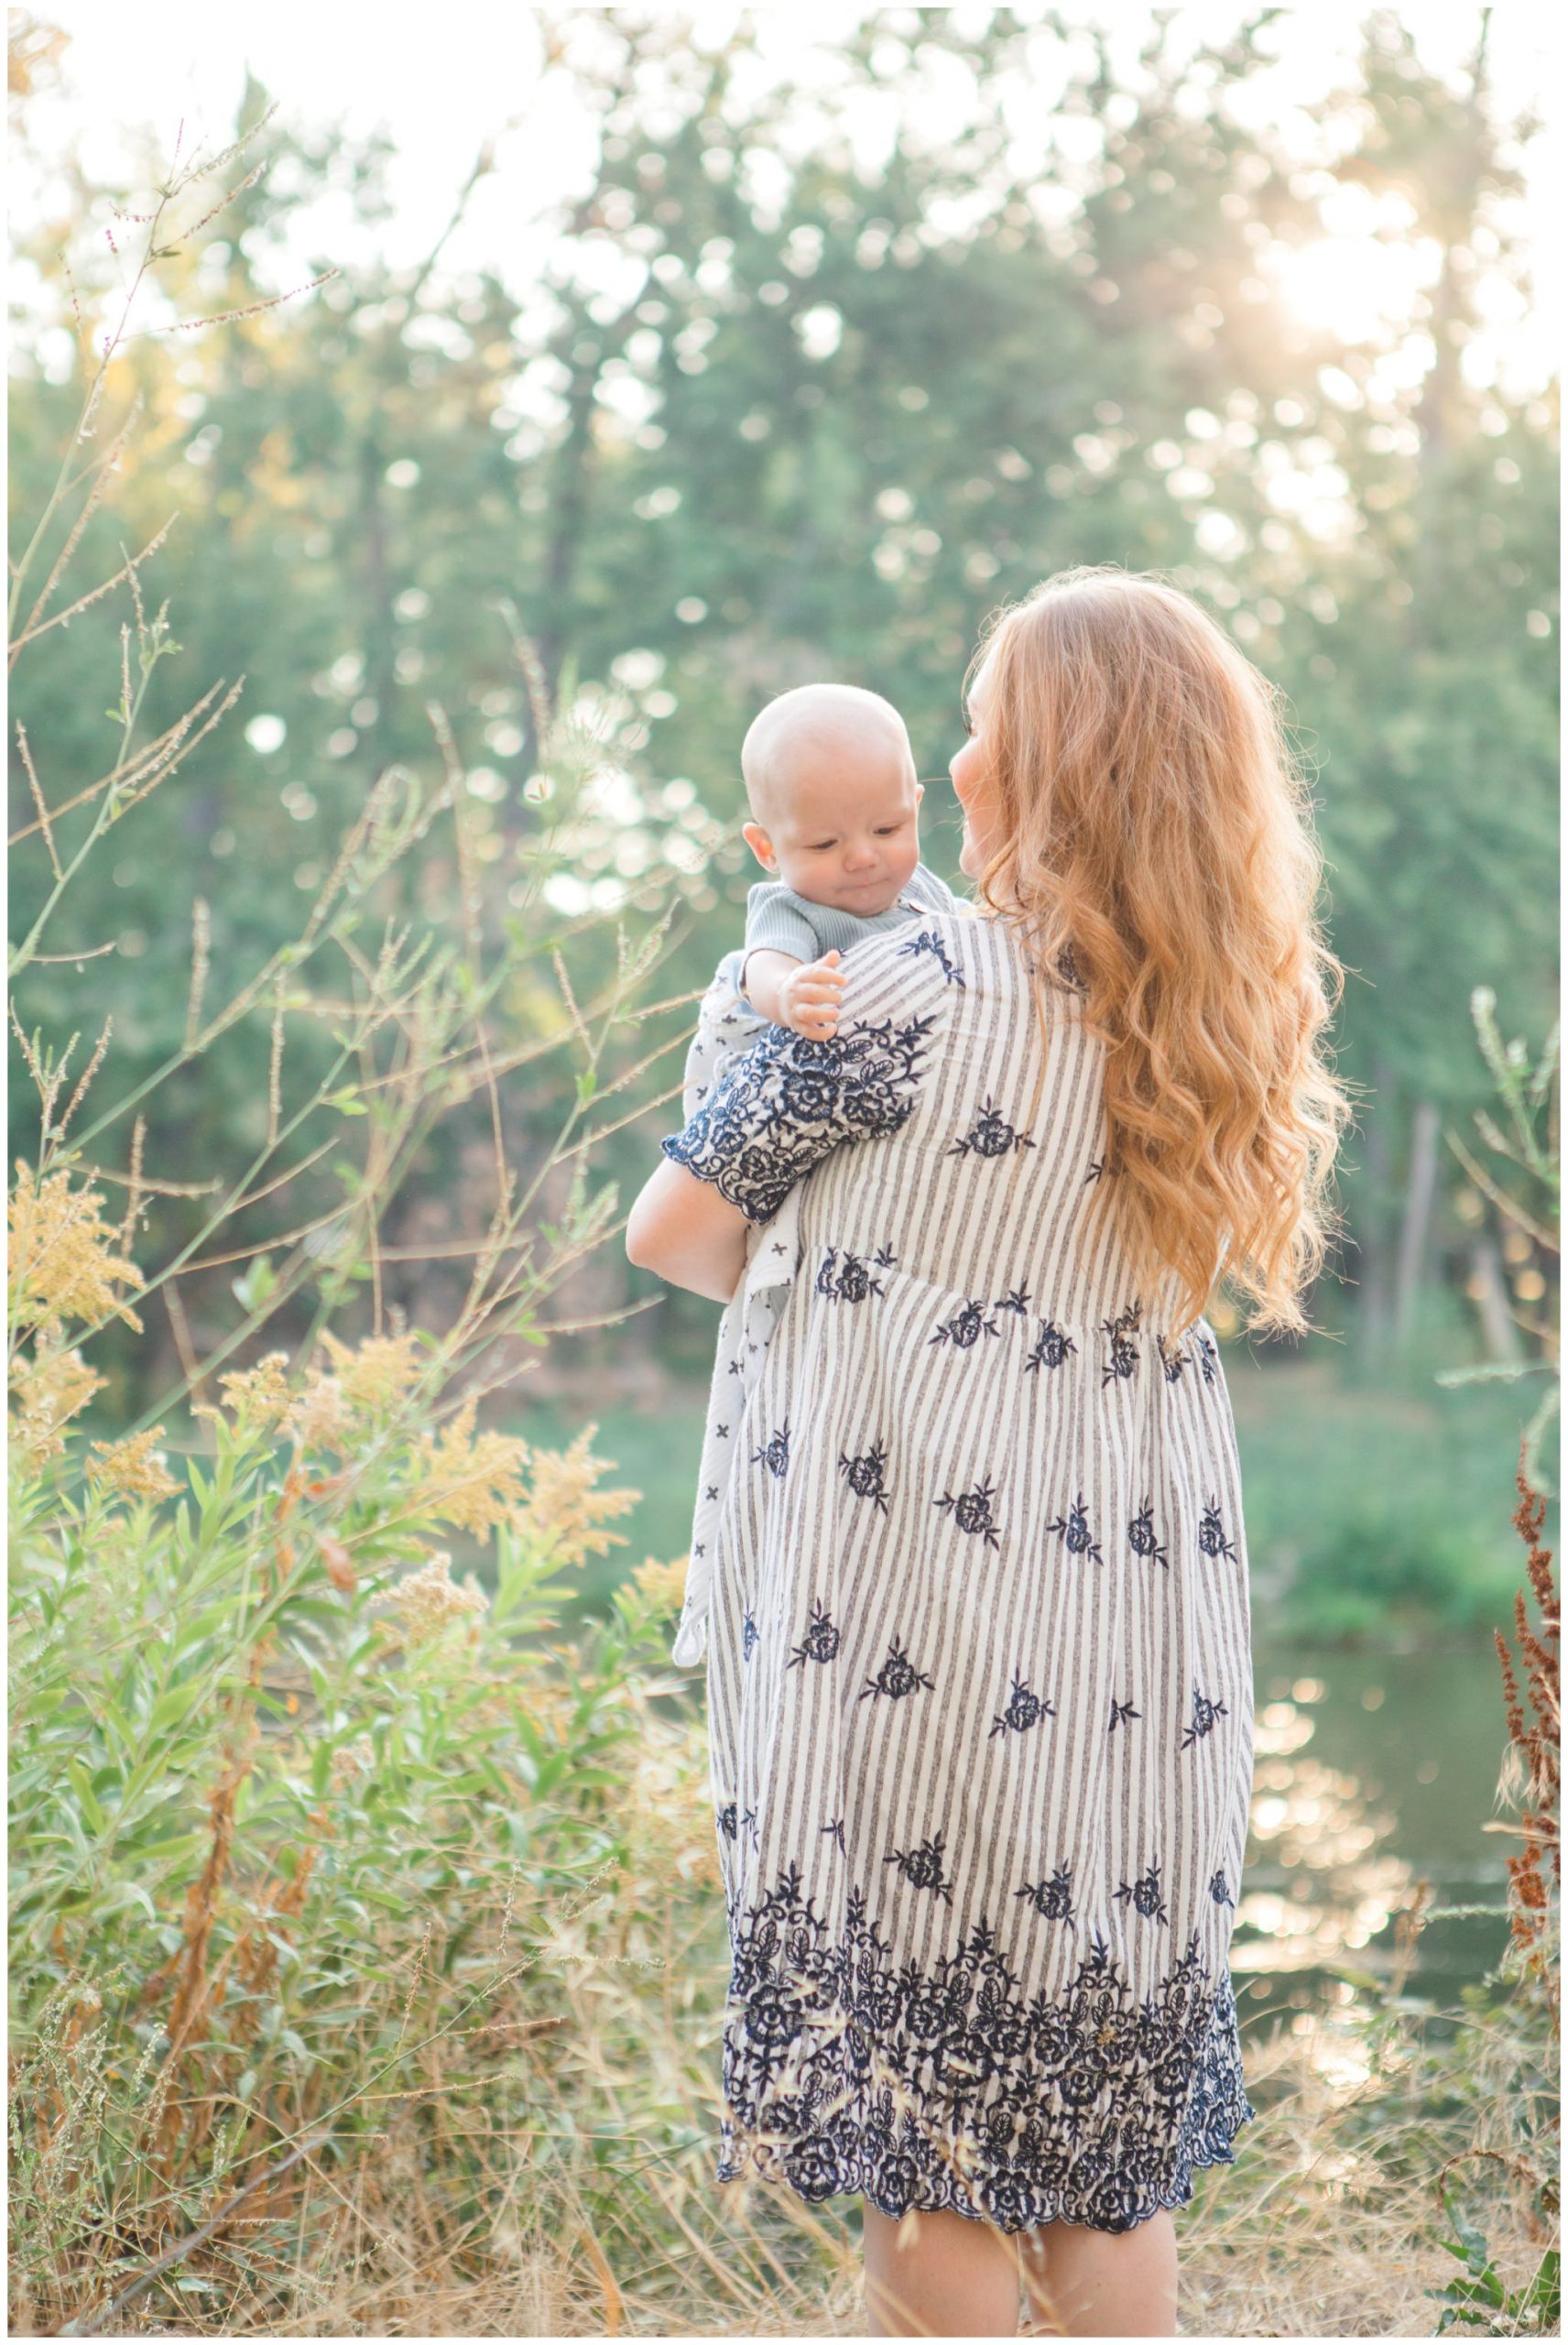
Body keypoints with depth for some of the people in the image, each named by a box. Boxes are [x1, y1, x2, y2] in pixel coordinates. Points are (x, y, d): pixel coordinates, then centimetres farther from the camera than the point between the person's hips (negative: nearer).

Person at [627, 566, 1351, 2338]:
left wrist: (791, 1284, 18)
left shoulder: (907, 997, -12)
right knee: (1111, 2135, 16)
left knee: (927, 2149, 6)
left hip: (912, 1632, -6)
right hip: (1142, 1662, 6)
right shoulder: (1233, 1029, 5)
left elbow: (669, 1230, -3)